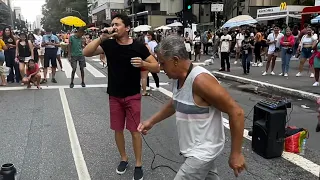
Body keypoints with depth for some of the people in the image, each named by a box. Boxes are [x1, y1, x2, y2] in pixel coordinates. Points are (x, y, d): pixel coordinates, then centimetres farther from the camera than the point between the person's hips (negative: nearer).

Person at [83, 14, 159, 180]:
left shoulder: (138, 46, -9)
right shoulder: (108, 44, -4)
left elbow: (157, 68, -6)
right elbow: (86, 53, -14)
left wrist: (143, 63, -27)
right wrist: (101, 37, -24)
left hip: (133, 96, -2)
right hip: (114, 96, 3)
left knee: (135, 130, 3)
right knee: (118, 129, 12)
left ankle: (138, 165, 18)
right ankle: (123, 159, 33)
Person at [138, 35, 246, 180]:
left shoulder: (201, 80, -28)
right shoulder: (178, 78, -1)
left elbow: (236, 112, -25)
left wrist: (236, 153, -20)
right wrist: (151, 121, 17)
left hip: (202, 152, -8)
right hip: (193, 148, 8)